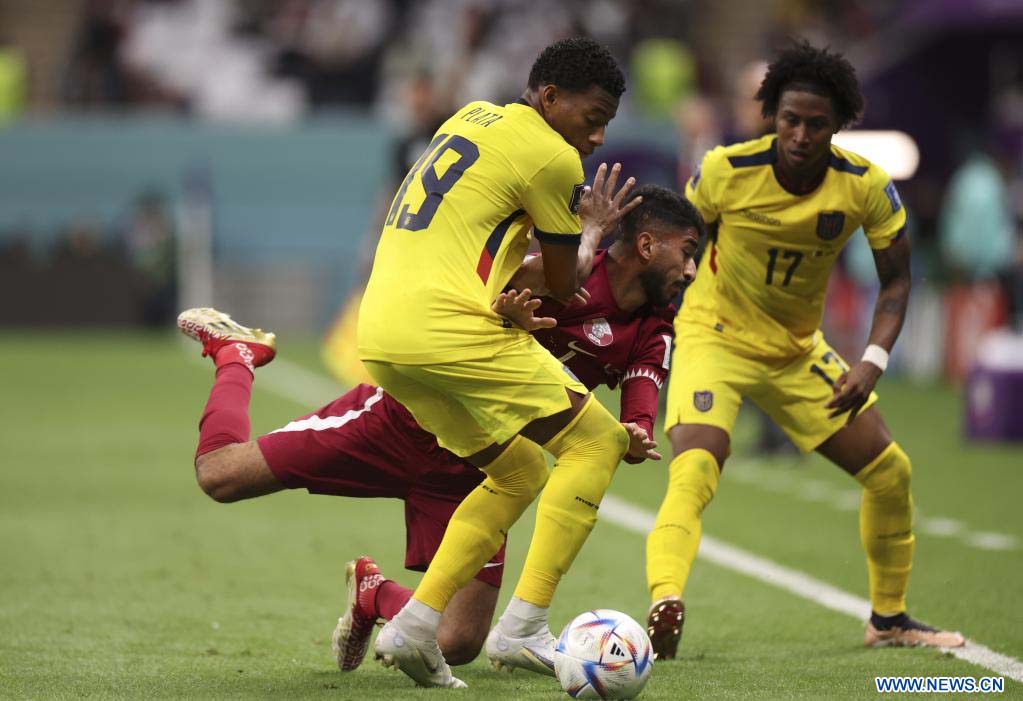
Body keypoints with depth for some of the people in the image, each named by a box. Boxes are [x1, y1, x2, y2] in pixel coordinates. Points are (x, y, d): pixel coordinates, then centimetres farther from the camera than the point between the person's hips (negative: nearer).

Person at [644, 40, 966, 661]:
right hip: (714, 337, -4)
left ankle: (889, 619, 27)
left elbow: (896, 279, -4)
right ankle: (664, 609, -48)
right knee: (695, 470, -31)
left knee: (890, 471, 7)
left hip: (798, 350, 4)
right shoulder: (727, 171, -20)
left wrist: (873, 363, -18)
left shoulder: (866, 186, -15)